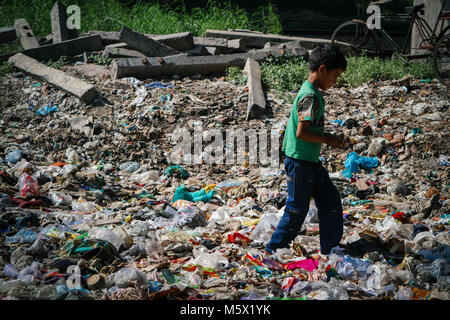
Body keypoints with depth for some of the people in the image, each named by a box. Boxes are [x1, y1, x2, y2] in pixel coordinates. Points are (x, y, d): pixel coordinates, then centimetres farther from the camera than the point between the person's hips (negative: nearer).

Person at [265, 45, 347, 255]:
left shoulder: (313, 94, 11)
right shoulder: (311, 97, -20)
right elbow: (301, 133, -25)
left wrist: (328, 138, 13)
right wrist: (327, 140, -13)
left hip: (311, 161, 10)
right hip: (300, 161, -10)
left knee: (331, 200, 12)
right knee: (297, 209, 1)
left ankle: (330, 250, 19)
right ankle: (273, 249, 14)